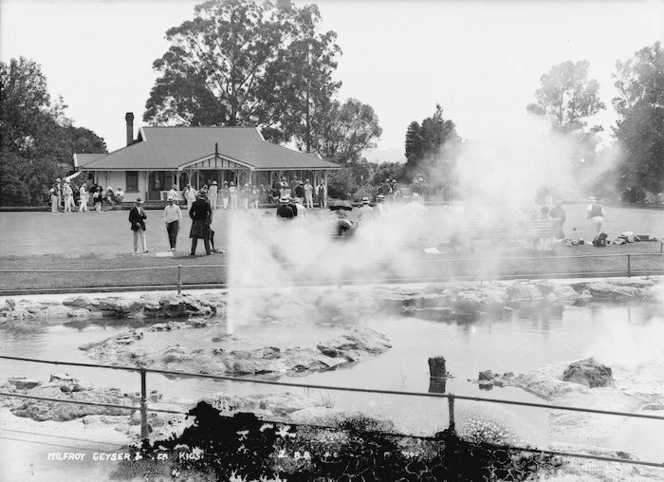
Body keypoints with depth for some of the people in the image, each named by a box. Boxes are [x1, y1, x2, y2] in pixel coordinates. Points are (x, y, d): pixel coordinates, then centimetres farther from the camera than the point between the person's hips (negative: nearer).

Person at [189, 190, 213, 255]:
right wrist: (209, 220, -8)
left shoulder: (195, 203, 2)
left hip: (196, 222, 2)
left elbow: (191, 212, 0)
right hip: (204, 222, -2)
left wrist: (193, 219, 7)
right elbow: (210, 212, -15)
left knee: (194, 237, 5)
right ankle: (208, 251, 8)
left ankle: (193, 252, 1)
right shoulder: (207, 203, -5)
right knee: (206, 237, 6)